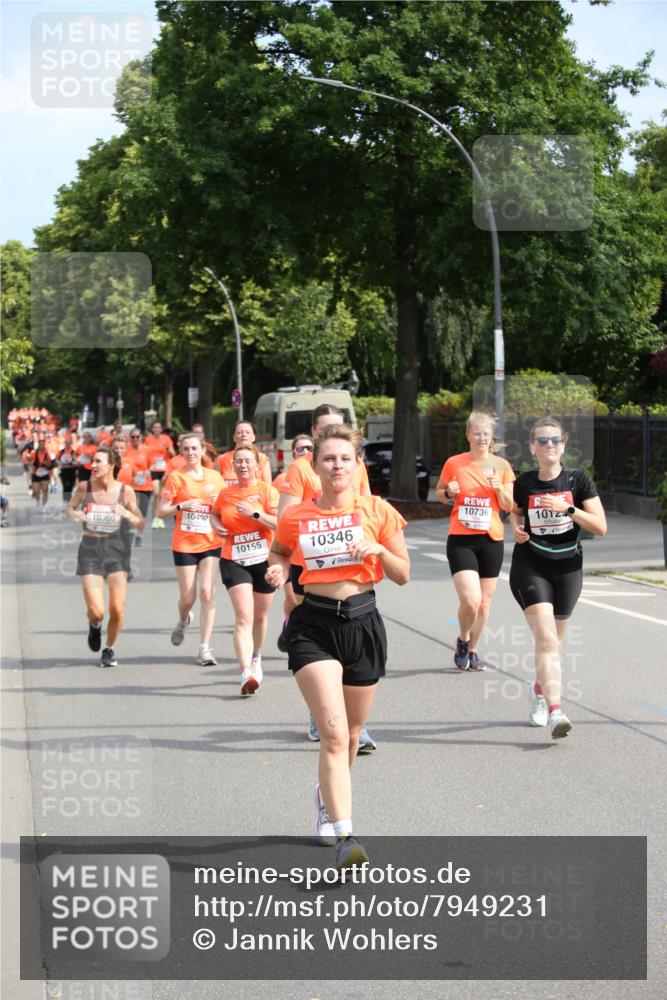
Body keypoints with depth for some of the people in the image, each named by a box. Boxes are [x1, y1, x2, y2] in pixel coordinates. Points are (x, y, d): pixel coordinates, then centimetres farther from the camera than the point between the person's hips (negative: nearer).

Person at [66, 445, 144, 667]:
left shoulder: (125, 491, -5)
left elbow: (140, 526, 0)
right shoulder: (84, 487, -4)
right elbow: (69, 508, 14)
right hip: (90, 550, 0)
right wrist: (73, 514, -9)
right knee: (96, 611, -10)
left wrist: (127, 514, -20)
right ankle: (94, 626, 29)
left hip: (117, 549, 0)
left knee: (117, 609, -7)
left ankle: (109, 649, 22)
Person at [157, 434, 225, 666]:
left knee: (207, 592, -11)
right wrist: (182, 506, -19)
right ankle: (183, 621, 38)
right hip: (184, 544, -1)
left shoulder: (215, 476, 7)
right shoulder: (176, 477, -1)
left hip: (211, 543, 1)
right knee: (188, 597, 1)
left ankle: (205, 648, -7)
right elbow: (161, 511, -3)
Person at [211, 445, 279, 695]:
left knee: (260, 616, 16)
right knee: (243, 617, -15)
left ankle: (256, 658, 45)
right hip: (234, 560, 0)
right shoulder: (225, 494, 5)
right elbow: (214, 513, 26)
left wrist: (255, 513, -23)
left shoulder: (267, 491, -5)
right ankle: (246, 673, -25)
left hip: (264, 559, 0)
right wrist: (216, 526, 5)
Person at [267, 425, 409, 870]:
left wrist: (377, 550, -14)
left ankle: (328, 794, 46)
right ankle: (344, 836, -21)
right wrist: (278, 571, -3)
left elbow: (403, 575, 4)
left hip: (362, 622, 2)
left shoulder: (378, 511, 0)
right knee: (333, 732, -17)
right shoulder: (296, 517, 0)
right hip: (313, 627, -2)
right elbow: (278, 552, 19)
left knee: (351, 733, 16)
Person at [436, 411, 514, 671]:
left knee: (484, 603, 8)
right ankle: (463, 641, 13)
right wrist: (449, 492, -10)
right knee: (470, 600, -16)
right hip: (461, 540, -3)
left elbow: (509, 506, 6)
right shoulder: (454, 463, -1)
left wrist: (500, 488, -13)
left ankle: (472, 650, 28)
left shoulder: (501, 465, 4)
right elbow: (439, 494, 12)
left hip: (491, 540, 3)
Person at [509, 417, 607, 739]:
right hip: (530, 567, -2)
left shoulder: (578, 480, -5)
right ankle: (555, 710, -27)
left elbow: (600, 526, -10)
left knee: (553, 640, 16)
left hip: (568, 567, 2)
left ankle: (539, 689, 45)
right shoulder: (524, 483, -2)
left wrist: (568, 509, -22)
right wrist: (516, 527, -3)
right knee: (545, 638, -18)